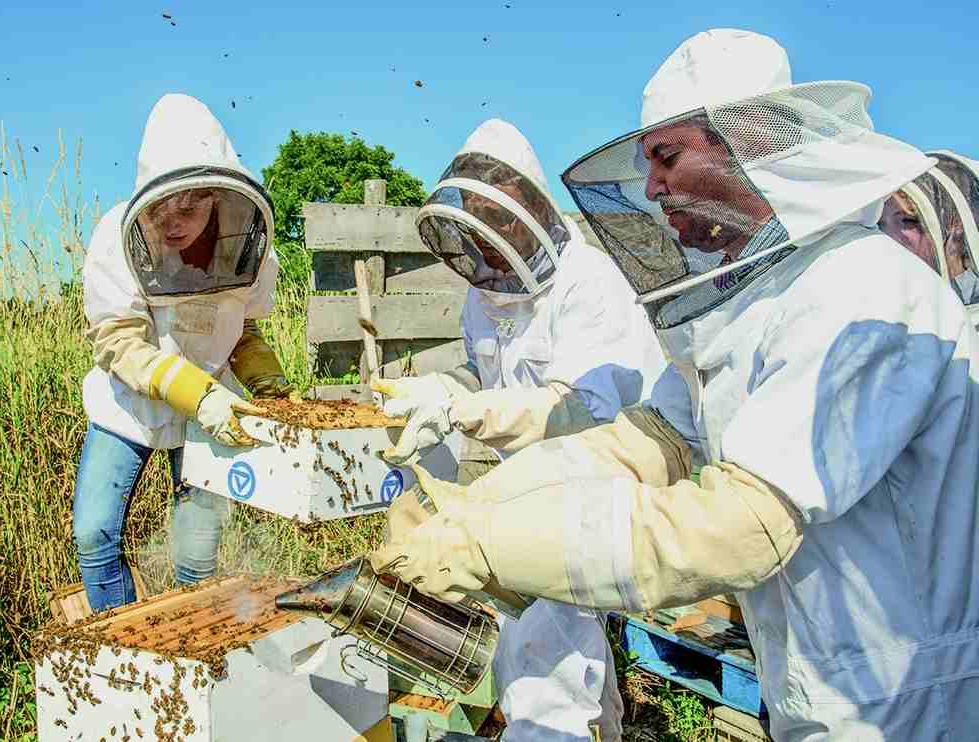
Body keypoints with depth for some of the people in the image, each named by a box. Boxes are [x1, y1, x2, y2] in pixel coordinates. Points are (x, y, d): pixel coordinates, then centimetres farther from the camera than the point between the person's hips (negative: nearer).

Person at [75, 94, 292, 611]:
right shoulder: (118, 235, -20)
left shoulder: (249, 245, -13)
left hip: (210, 408, 1)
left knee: (197, 550, 3)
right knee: (94, 534, -2)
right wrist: (198, 393, -37)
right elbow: (119, 341, -23)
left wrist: (265, 379, -15)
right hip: (126, 407, 0)